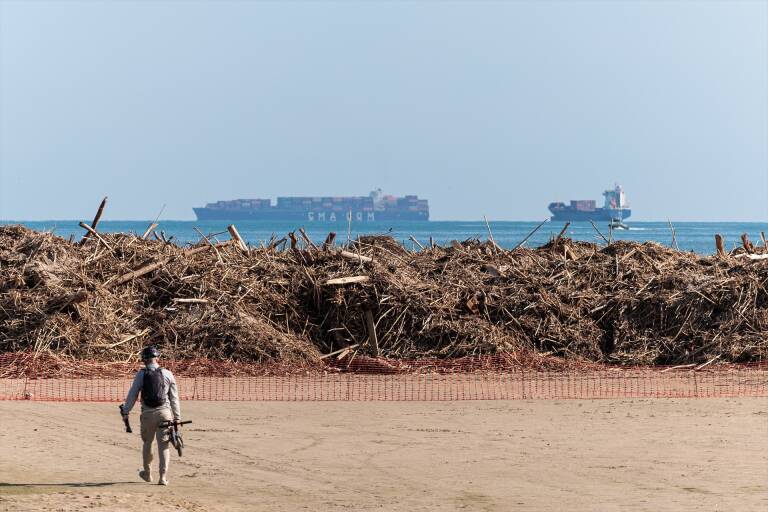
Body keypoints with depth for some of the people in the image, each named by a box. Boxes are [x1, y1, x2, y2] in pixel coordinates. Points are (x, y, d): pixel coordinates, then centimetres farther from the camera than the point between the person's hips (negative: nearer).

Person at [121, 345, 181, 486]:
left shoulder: (141, 374, -1)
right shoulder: (167, 374, 3)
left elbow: (132, 395, -1)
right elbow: (174, 398, 5)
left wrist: (125, 412, 6)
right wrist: (177, 417, 10)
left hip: (147, 414, 0)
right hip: (164, 412, 0)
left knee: (147, 443, 18)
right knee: (164, 445, 3)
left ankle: (147, 473, 30)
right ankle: (163, 476, -6)